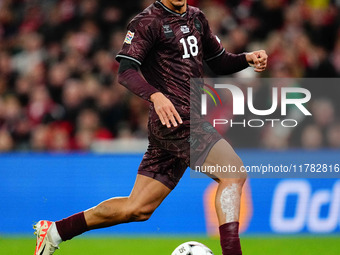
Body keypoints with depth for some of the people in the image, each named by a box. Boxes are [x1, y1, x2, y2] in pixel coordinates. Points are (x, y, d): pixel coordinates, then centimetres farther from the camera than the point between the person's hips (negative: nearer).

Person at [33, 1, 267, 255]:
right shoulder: (148, 22, -6)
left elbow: (220, 63, 27)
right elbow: (126, 71, -16)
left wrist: (248, 58, 7)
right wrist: (155, 95, -33)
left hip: (189, 118, 8)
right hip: (172, 117, -8)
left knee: (138, 208, 8)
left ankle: (56, 230, 17)